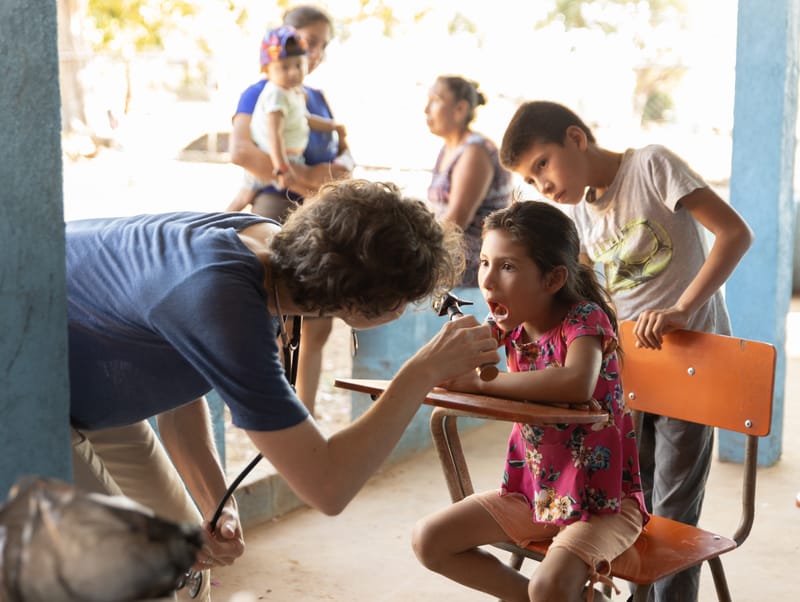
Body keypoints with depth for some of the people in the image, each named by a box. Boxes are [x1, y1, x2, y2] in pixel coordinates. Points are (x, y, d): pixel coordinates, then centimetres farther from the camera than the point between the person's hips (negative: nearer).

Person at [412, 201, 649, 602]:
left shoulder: (584, 317, -20)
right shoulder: (509, 325, 0)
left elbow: (577, 384, -41)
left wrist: (482, 381, -34)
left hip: (602, 498, -7)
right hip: (532, 489, 7)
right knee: (428, 539, 1)